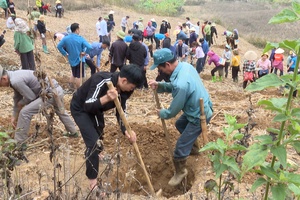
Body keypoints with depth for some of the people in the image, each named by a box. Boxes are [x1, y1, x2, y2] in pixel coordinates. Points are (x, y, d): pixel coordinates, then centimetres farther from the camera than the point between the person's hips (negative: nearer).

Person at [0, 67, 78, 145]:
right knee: (60, 111, 34)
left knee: (25, 112, -9)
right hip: (57, 89, 10)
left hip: (52, 93, -10)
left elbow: (31, 97, -12)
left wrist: (21, 103, 7)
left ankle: (19, 143, 5)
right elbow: (17, 97, 20)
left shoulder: (15, 81, -21)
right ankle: (73, 132, 53)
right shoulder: (14, 76, 10)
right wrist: (14, 116, 23)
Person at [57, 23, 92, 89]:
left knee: (74, 74, 25)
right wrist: (84, 52, -12)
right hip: (79, 60, -4)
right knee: (78, 76, 8)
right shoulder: (80, 39, -17)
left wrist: (65, 54, 4)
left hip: (71, 60, 5)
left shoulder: (66, 38, -6)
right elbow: (89, 47, -27)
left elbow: (59, 46, -3)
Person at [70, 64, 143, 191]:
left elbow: (121, 112, -11)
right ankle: (92, 180, 0)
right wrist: (106, 98, -56)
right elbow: (88, 105, -40)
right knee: (93, 142, -16)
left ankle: (94, 154, 64)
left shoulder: (123, 90, -17)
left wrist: (126, 131, -24)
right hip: (80, 108, -8)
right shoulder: (101, 80, -39)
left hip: (95, 108, 8)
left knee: (99, 134, 29)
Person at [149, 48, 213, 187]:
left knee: (181, 147, 3)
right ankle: (194, 147, 52)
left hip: (200, 116, -10)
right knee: (180, 124, 33)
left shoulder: (181, 84, -37)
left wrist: (161, 113, -1)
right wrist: (159, 85, -8)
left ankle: (180, 172, 28)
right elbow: (173, 86, 8)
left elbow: (173, 111, -22)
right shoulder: (185, 65, -8)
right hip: (201, 107, 10)